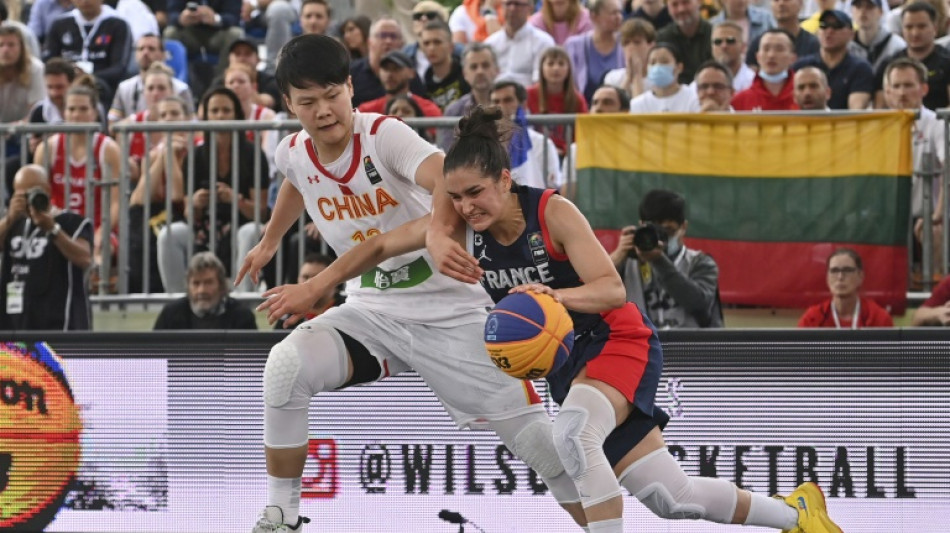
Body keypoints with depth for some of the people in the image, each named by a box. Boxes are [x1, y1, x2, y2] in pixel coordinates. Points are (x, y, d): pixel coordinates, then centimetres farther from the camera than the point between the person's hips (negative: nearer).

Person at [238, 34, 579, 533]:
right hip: (372, 310, 4)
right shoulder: (293, 154, -4)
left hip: (450, 309, -4)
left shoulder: (385, 135, -21)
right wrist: (269, 241, 36)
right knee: (286, 365, -22)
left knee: (530, 433, -9)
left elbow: (447, 181, -42)